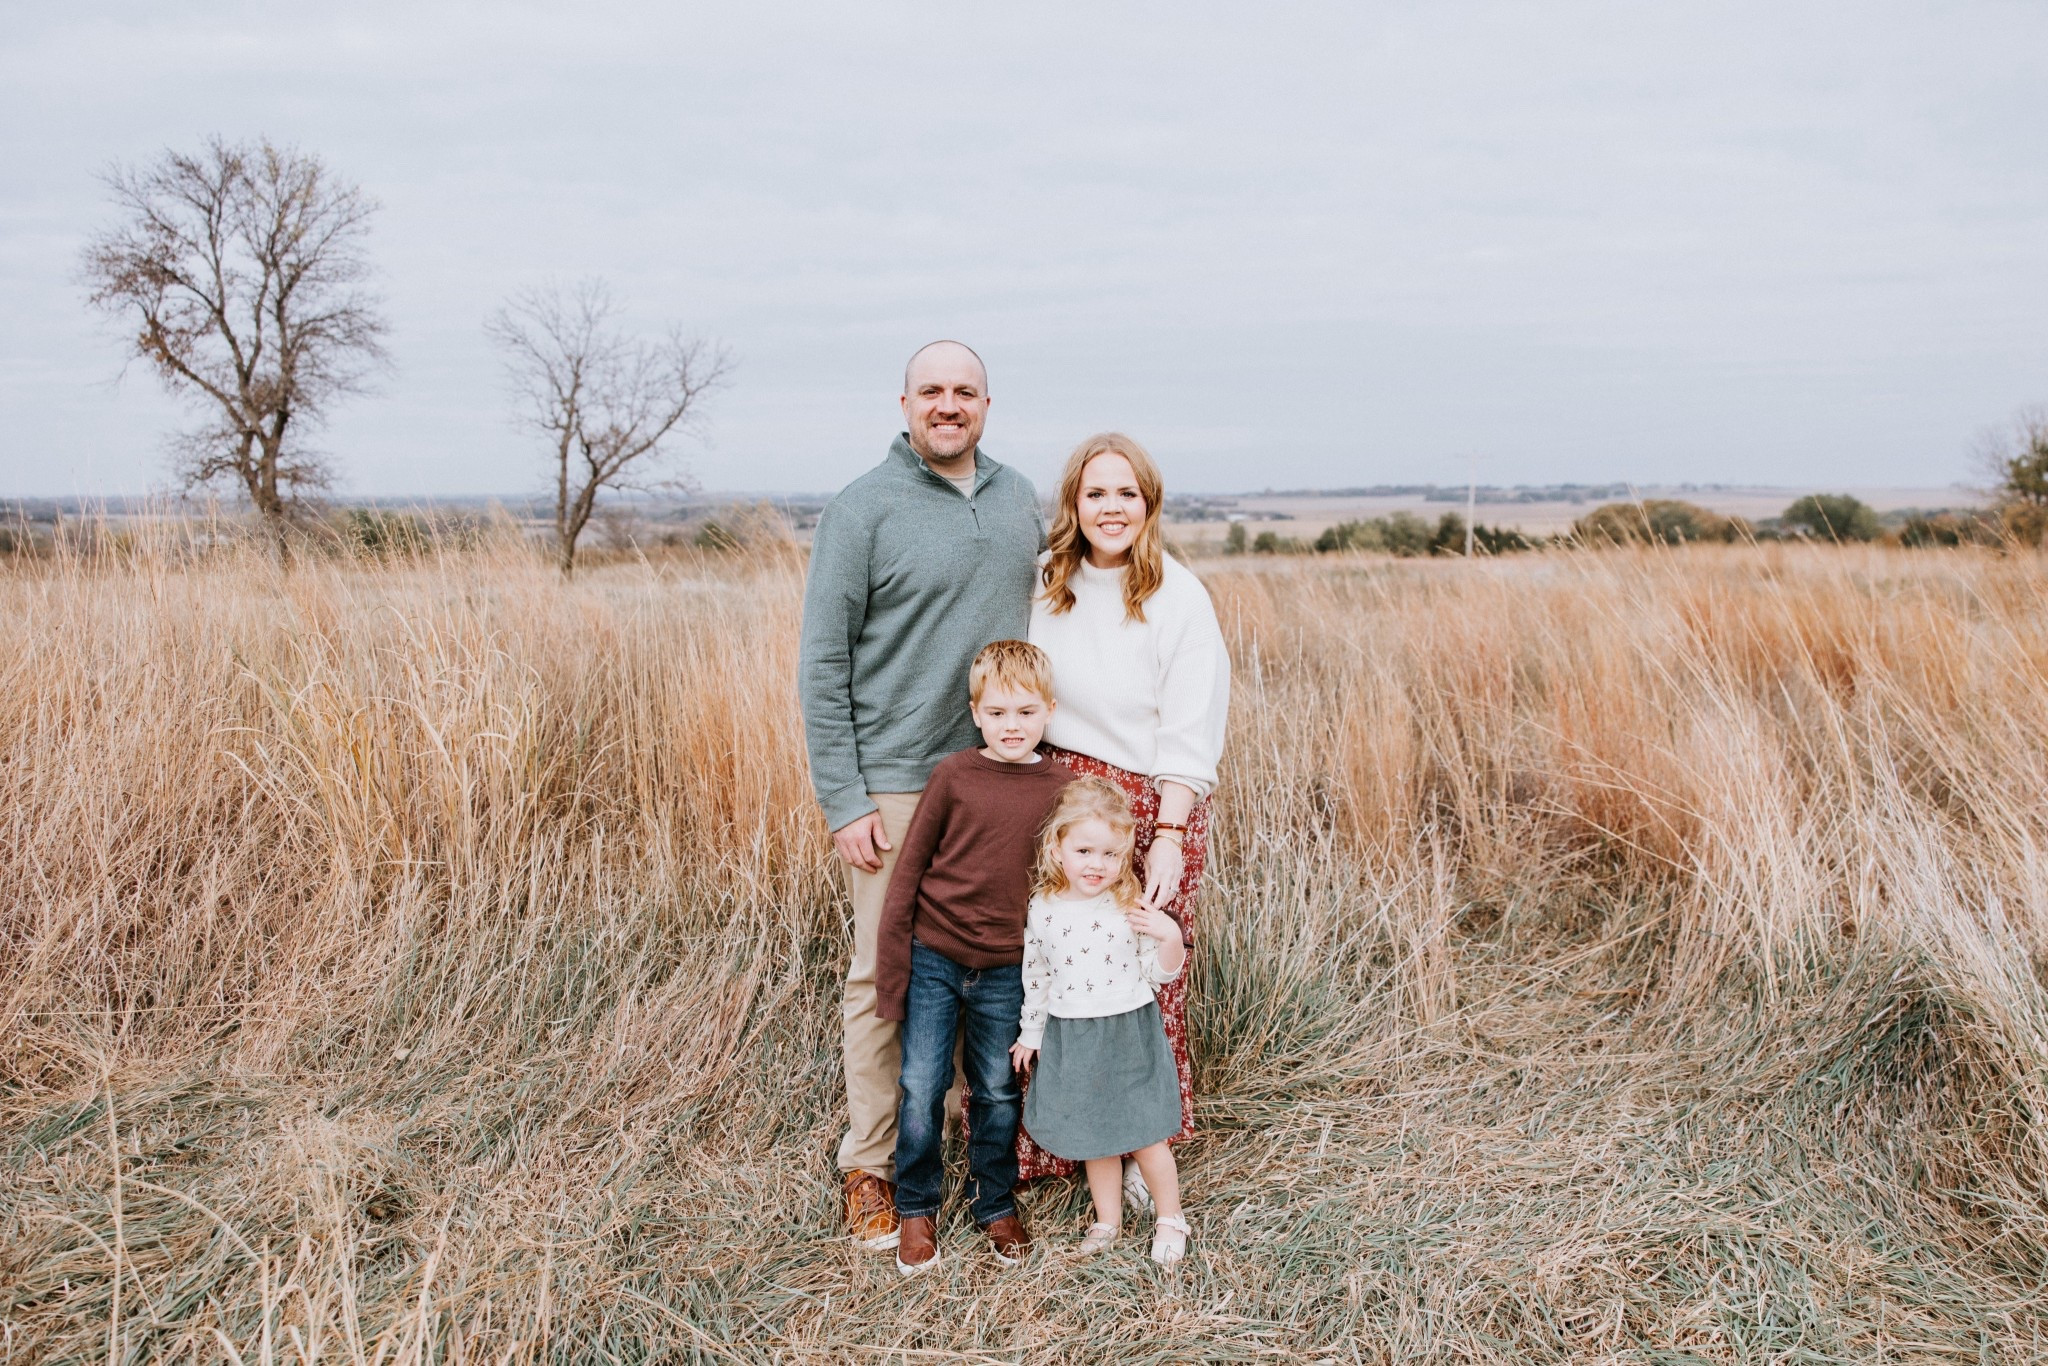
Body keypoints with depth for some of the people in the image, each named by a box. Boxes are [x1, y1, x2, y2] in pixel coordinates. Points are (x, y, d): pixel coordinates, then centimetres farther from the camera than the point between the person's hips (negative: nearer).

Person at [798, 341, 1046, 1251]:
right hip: (897, 785, -5)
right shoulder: (862, 510, -6)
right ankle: (871, 1168, 14)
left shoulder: (1019, 501, 10)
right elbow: (822, 664, -8)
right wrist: (843, 800, -12)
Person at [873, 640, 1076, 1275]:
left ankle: (995, 1204, 34)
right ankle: (916, 1209, 25)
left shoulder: (1063, 788, -4)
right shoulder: (954, 775, -8)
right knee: (922, 1088, 4)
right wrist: (890, 968, -5)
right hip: (933, 959, -1)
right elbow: (908, 870, -4)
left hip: (1006, 970, 1)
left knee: (998, 1093, 14)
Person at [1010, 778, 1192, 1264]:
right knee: (1094, 1139, 16)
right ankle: (1107, 1220, 36)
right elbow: (1035, 977, 8)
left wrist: (1170, 936, -24)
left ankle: (1170, 1219, 28)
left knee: (1144, 1137, 6)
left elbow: (1161, 973, -6)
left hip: (1130, 1035, -3)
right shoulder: (1043, 909, -5)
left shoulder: (1133, 907, -12)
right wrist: (1031, 1032, 14)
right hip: (1072, 1041, 3)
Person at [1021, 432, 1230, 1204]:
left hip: (1147, 806, -4)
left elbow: (1190, 739, -10)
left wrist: (1167, 838, -15)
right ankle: (1053, 1140, 26)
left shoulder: (1179, 599, -8)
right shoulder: (1047, 585, 5)